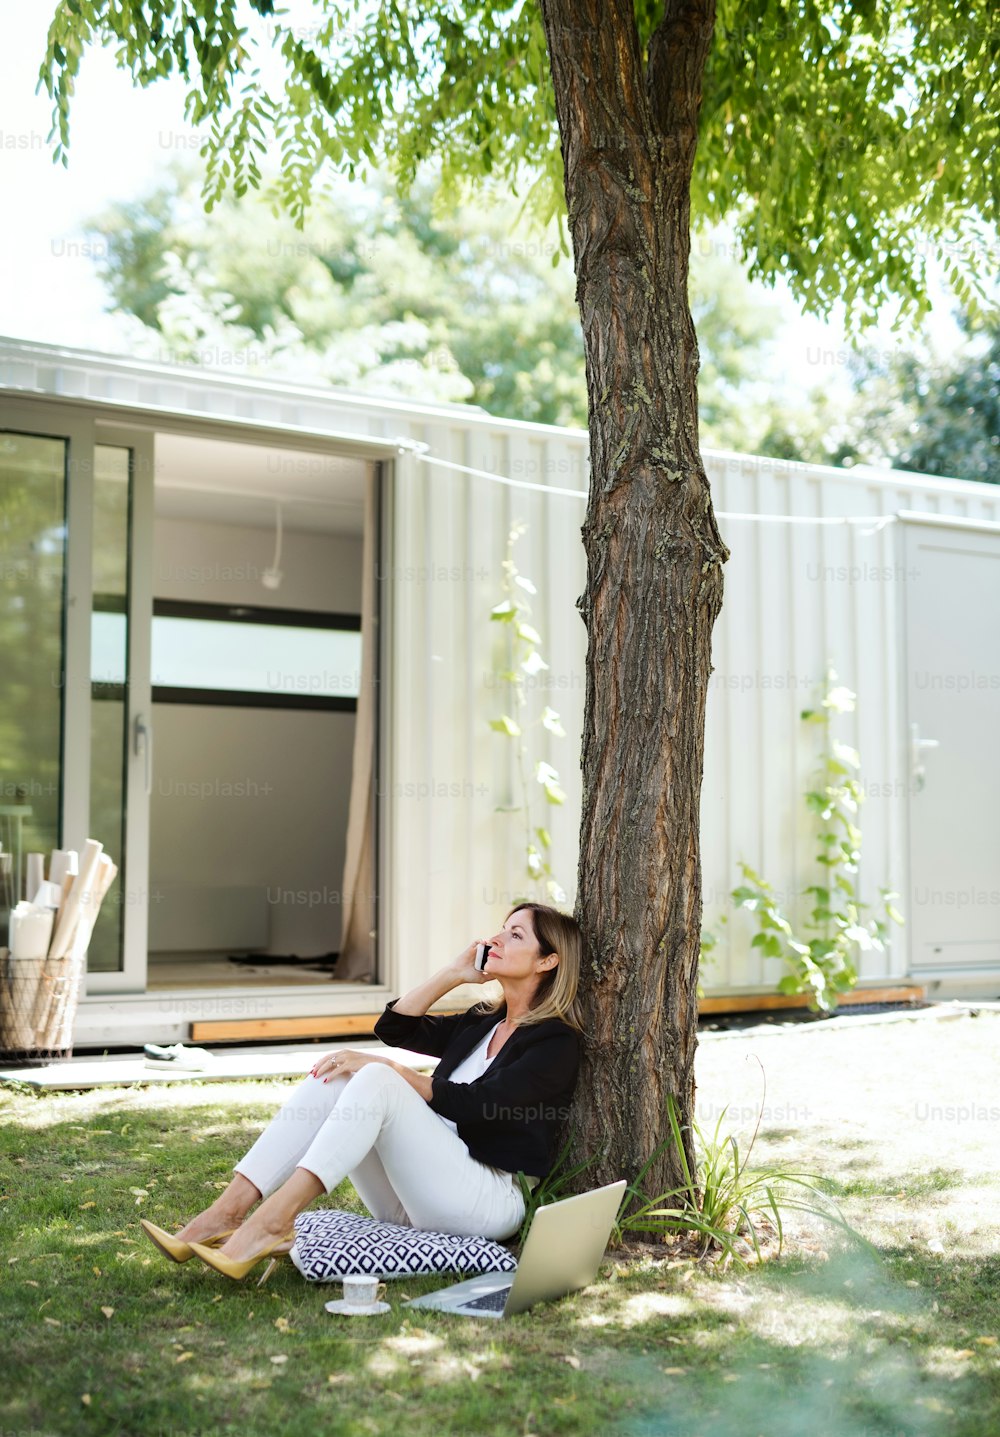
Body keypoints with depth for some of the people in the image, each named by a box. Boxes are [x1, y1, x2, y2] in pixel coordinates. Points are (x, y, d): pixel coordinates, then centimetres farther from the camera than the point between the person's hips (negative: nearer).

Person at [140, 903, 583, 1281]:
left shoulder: (556, 1041, -4)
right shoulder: (481, 1023, 21)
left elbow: (471, 1105, -16)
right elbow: (393, 1026, 14)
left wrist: (386, 1068, -16)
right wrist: (454, 973, 9)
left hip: (490, 1202, -7)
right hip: (415, 1204, 8)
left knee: (375, 1081, -27)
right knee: (330, 1078, -12)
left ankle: (271, 1224, -38)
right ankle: (226, 1212, -23)